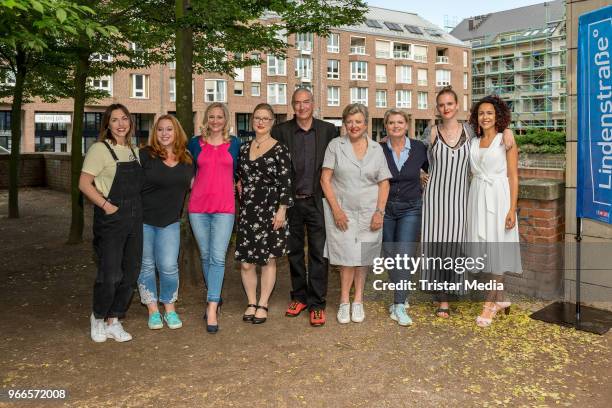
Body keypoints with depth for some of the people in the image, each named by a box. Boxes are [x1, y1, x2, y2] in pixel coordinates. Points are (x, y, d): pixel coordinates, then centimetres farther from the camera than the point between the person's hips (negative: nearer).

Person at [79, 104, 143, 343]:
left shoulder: (133, 150, 13)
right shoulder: (100, 149, -7)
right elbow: (84, 184, -11)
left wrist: (137, 210, 9)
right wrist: (106, 205, -17)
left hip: (134, 217, 7)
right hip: (110, 219, -7)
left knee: (130, 273, 8)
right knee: (110, 275, -7)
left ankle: (113, 321, 22)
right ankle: (98, 318, 19)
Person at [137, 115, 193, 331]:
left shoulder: (186, 159, 6)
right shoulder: (145, 155, -6)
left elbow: (193, 183, 18)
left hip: (170, 222, 2)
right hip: (143, 219, -2)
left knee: (169, 266, -3)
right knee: (146, 266, 7)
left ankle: (170, 308, 18)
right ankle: (153, 310, 22)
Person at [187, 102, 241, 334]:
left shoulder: (235, 143, 8)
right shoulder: (195, 144, 9)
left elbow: (239, 173, 16)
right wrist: (194, 190, 9)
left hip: (224, 208, -2)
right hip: (198, 207, 2)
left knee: (218, 258, -9)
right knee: (205, 256, 10)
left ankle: (212, 310, -10)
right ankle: (215, 298, 27)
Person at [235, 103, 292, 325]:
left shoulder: (279, 149, -3)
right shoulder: (244, 148, 11)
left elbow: (285, 182, -7)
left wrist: (282, 210, -13)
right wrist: (240, 206, 12)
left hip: (270, 211, -4)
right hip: (247, 212, 4)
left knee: (268, 259, 5)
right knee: (246, 262, 3)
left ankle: (263, 305, 18)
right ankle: (251, 303, 20)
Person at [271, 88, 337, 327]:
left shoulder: (328, 130, 2)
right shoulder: (280, 131, 0)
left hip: (317, 201, -1)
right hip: (291, 201, 1)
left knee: (318, 252, 1)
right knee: (294, 251, 12)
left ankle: (317, 303, 11)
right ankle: (299, 296, 27)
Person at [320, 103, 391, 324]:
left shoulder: (376, 149, 6)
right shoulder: (335, 145, 1)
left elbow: (384, 183, 6)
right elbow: (325, 179, -3)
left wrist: (379, 212, -4)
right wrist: (336, 209, -10)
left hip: (369, 211, 2)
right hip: (342, 210, -2)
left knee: (363, 256, 7)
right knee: (348, 256, -5)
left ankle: (358, 300, 19)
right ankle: (344, 302, 9)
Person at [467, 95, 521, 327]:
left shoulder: (505, 140, -2)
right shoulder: (474, 142, 11)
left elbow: (513, 176, -6)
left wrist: (512, 209, -13)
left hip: (498, 197, -5)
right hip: (477, 197, 5)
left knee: (496, 249, -2)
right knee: (484, 250, 8)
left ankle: (489, 304, 5)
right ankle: (500, 299, 22)